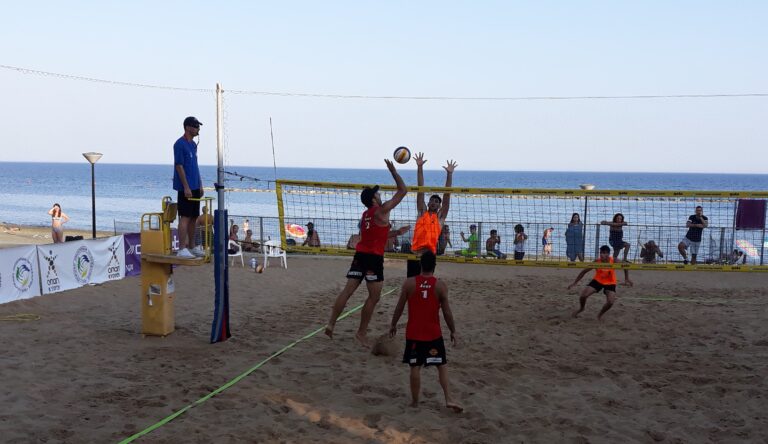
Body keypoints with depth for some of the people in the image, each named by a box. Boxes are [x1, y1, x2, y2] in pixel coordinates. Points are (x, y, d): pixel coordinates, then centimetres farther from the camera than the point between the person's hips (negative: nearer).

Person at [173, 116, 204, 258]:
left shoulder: (193, 144, 16)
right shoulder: (180, 144, -11)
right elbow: (179, 166, -15)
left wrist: (200, 185, 18)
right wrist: (186, 187, -19)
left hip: (195, 187, 9)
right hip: (185, 188, -9)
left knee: (194, 217, 12)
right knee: (185, 217, -9)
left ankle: (192, 246, 19)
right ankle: (182, 249, -8)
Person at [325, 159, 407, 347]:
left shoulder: (365, 215, 17)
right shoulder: (381, 211, -6)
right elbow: (403, 191, -2)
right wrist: (393, 171, 4)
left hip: (360, 254, 8)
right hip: (374, 257, -8)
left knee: (347, 290, 4)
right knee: (374, 297, 0)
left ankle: (331, 324, -4)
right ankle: (362, 333, 1)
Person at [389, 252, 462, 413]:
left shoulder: (409, 283, -6)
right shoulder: (440, 285, -8)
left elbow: (400, 307, -1)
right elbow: (446, 312, -5)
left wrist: (393, 324, 13)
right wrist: (453, 331, 6)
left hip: (413, 333, 0)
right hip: (433, 333, 0)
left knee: (415, 367, 8)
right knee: (442, 365, 9)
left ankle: (415, 401, 14)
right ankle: (448, 398, -1)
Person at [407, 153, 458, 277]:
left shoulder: (440, 217, 10)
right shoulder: (422, 213, 13)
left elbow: (446, 196, 4)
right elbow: (420, 190, 8)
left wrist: (449, 174, -3)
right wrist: (419, 167, 3)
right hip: (415, 253, 1)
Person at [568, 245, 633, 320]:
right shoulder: (597, 262, -23)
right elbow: (584, 271, -14)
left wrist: (626, 280, -9)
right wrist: (575, 283, -13)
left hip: (610, 283, 0)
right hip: (597, 281, 0)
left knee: (610, 302, -20)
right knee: (583, 295, -15)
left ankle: (600, 314, 10)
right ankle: (581, 308, 20)